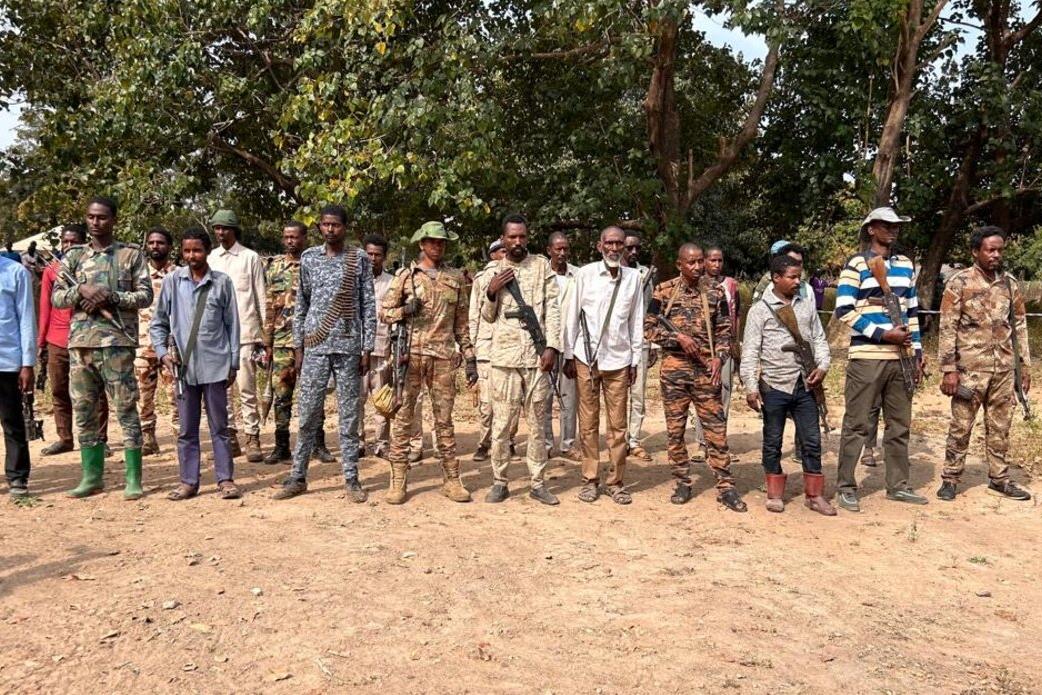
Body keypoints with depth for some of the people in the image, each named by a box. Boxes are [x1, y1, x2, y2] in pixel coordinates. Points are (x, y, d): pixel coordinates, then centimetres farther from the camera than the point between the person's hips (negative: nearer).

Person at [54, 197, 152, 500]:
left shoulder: (132, 255, 3)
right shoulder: (74, 256, 13)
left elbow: (145, 295, -2)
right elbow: (56, 297, 9)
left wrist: (109, 297, -14)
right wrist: (81, 289, -10)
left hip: (117, 341, -4)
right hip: (80, 341, 4)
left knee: (126, 409, -2)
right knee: (84, 410, 8)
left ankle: (133, 478, 3)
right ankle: (92, 476, 18)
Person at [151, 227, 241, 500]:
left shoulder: (222, 282, 1)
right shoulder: (172, 281, 4)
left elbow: (232, 324, 4)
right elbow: (158, 322, 10)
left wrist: (233, 363, 2)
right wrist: (163, 352, -3)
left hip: (215, 365, -1)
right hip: (183, 365, 2)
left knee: (219, 426, 5)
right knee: (186, 429, 9)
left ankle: (225, 479, 12)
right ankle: (188, 481, 18)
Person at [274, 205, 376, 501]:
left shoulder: (359, 259, 2)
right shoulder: (309, 258, 8)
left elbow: (368, 305, 2)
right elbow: (301, 304, 10)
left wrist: (367, 349, -3)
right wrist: (297, 347, 5)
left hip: (348, 345, -1)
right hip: (315, 345, 2)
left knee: (349, 414, 3)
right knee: (307, 413, 3)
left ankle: (351, 479, 11)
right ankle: (298, 477, 13)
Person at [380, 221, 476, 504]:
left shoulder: (456, 278, 12)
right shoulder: (405, 275, 6)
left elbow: (462, 322, 13)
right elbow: (384, 312, 7)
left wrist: (470, 358, 8)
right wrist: (405, 310, -13)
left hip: (444, 356, 2)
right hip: (411, 354, -1)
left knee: (444, 419, 6)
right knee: (403, 416, 0)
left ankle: (451, 479, 11)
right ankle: (398, 480, 6)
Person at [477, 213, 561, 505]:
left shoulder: (542, 266, 7)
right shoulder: (492, 270, 9)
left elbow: (553, 309, 3)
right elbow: (488, 316, 13)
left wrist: (552, 346, -7)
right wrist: (491, 292, -6)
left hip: (537, 355, 0)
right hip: (504, 355, 0)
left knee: (537, 422, 6)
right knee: (502, 422, 1)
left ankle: (538, 482, 13)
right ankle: (499, 481, 12)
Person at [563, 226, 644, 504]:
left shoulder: (633, 277, 4)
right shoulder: (585, 273, -1)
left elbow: (637, 321, 8)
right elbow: (571, 316, 2)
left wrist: (635, 360, 7)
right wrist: (568, 356, 1)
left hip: (618, 359, 1)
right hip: (586, 357, -1)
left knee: (618, 424, 4)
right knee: (588, 422, 5)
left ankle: (615, 481, 14)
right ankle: (590, 479, 15)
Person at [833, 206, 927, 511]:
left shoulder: (905, 265, 15)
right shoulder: (856, 264, -4)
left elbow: (912, 311, 19)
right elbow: (844, 311, -10)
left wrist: (917, 350, 13)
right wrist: (884, 334, -15)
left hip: (900, 357, 6)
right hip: (866, 357, -6)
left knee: (900, 423, 11)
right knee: (857, 424, -2)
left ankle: (898, 486, 21)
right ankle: (845, 487, 6)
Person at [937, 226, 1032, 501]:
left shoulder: (1010, 283, 7)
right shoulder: (959, 282, -7)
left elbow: (1020, 326, 13)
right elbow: (947, 329, -9)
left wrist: (1025, 365, 9)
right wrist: (948, 370, -13)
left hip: (1004, 369, 4)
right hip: (970, 368, -4)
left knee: (1000, 427, 12)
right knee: (961, 426, 2)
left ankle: (999, 479, 23)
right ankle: (950, 479, 12)